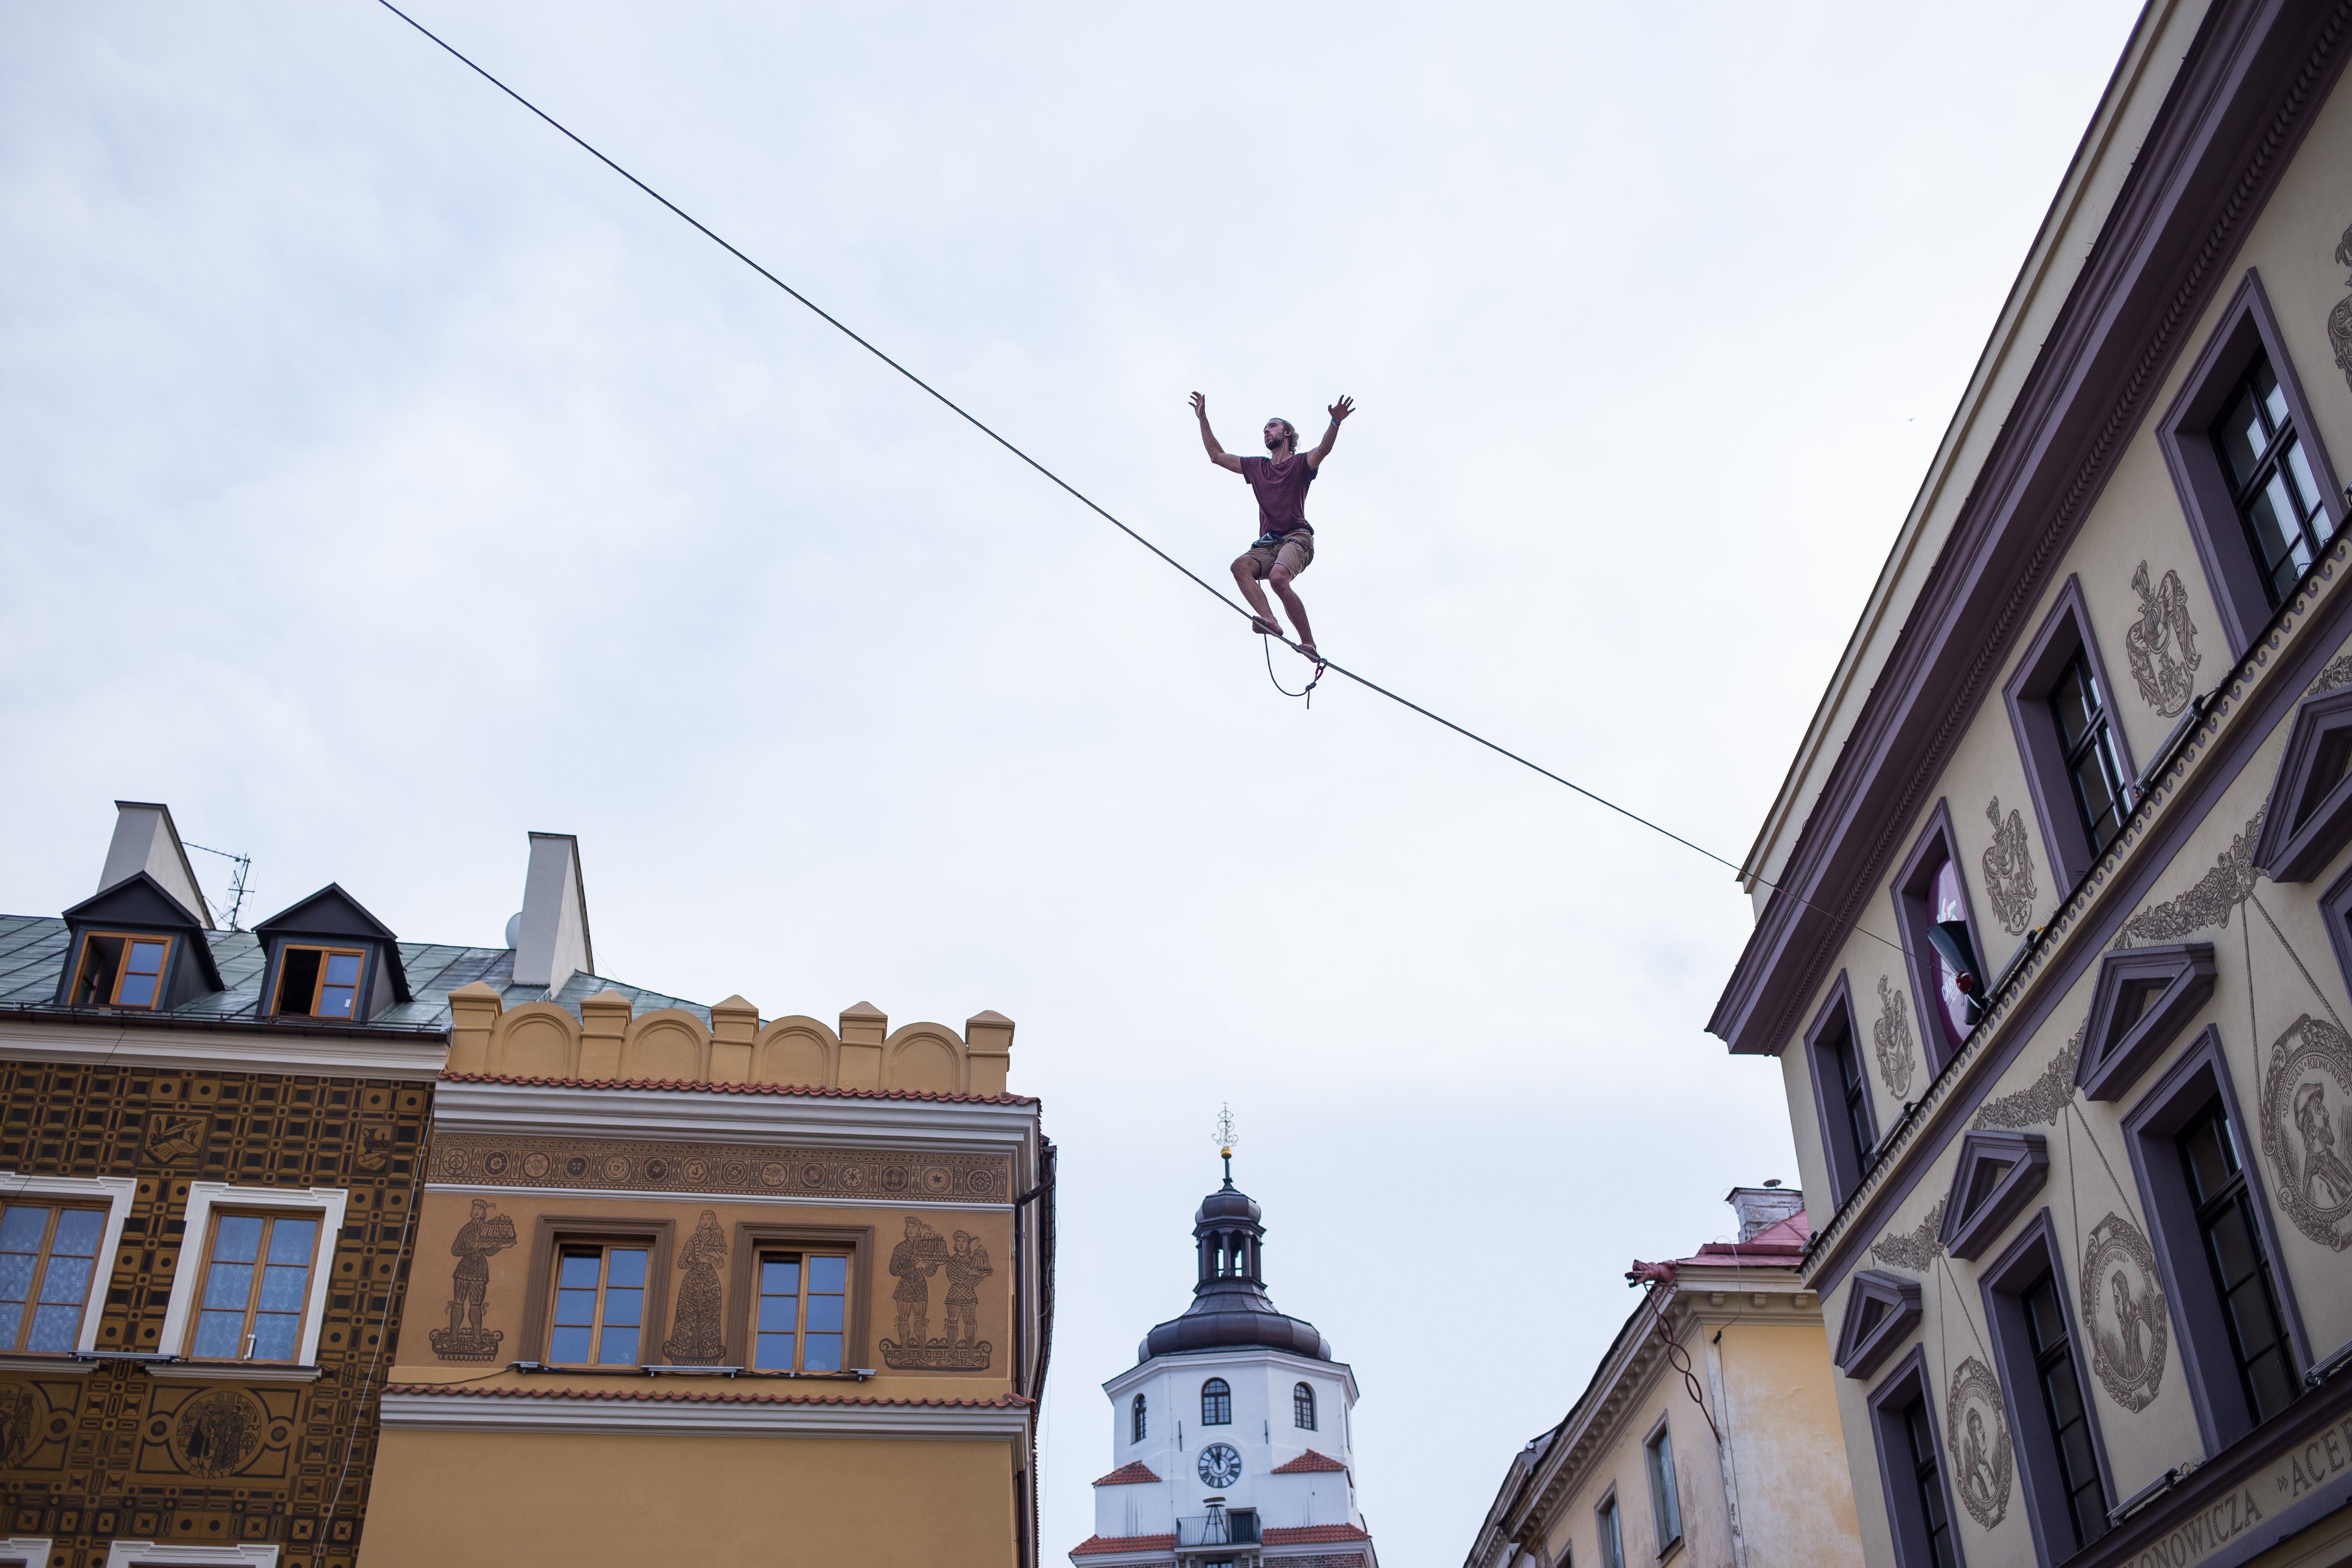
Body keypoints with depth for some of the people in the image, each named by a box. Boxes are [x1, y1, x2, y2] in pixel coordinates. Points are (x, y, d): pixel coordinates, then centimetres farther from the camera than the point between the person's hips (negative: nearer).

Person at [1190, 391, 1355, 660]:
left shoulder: (1301, 463, 11)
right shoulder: (1257, 467, 27)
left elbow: (1324, 449, -10)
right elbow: (1217, 456, 31)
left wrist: (1335, 423, -30)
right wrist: (1203, 419, 25)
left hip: (1297, 538, -5)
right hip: (1268, 544, 5)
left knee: (1278, 577, -34)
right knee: (1241, 565, -28)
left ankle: (1309, 644, -30)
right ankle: (1269, 621, -45)